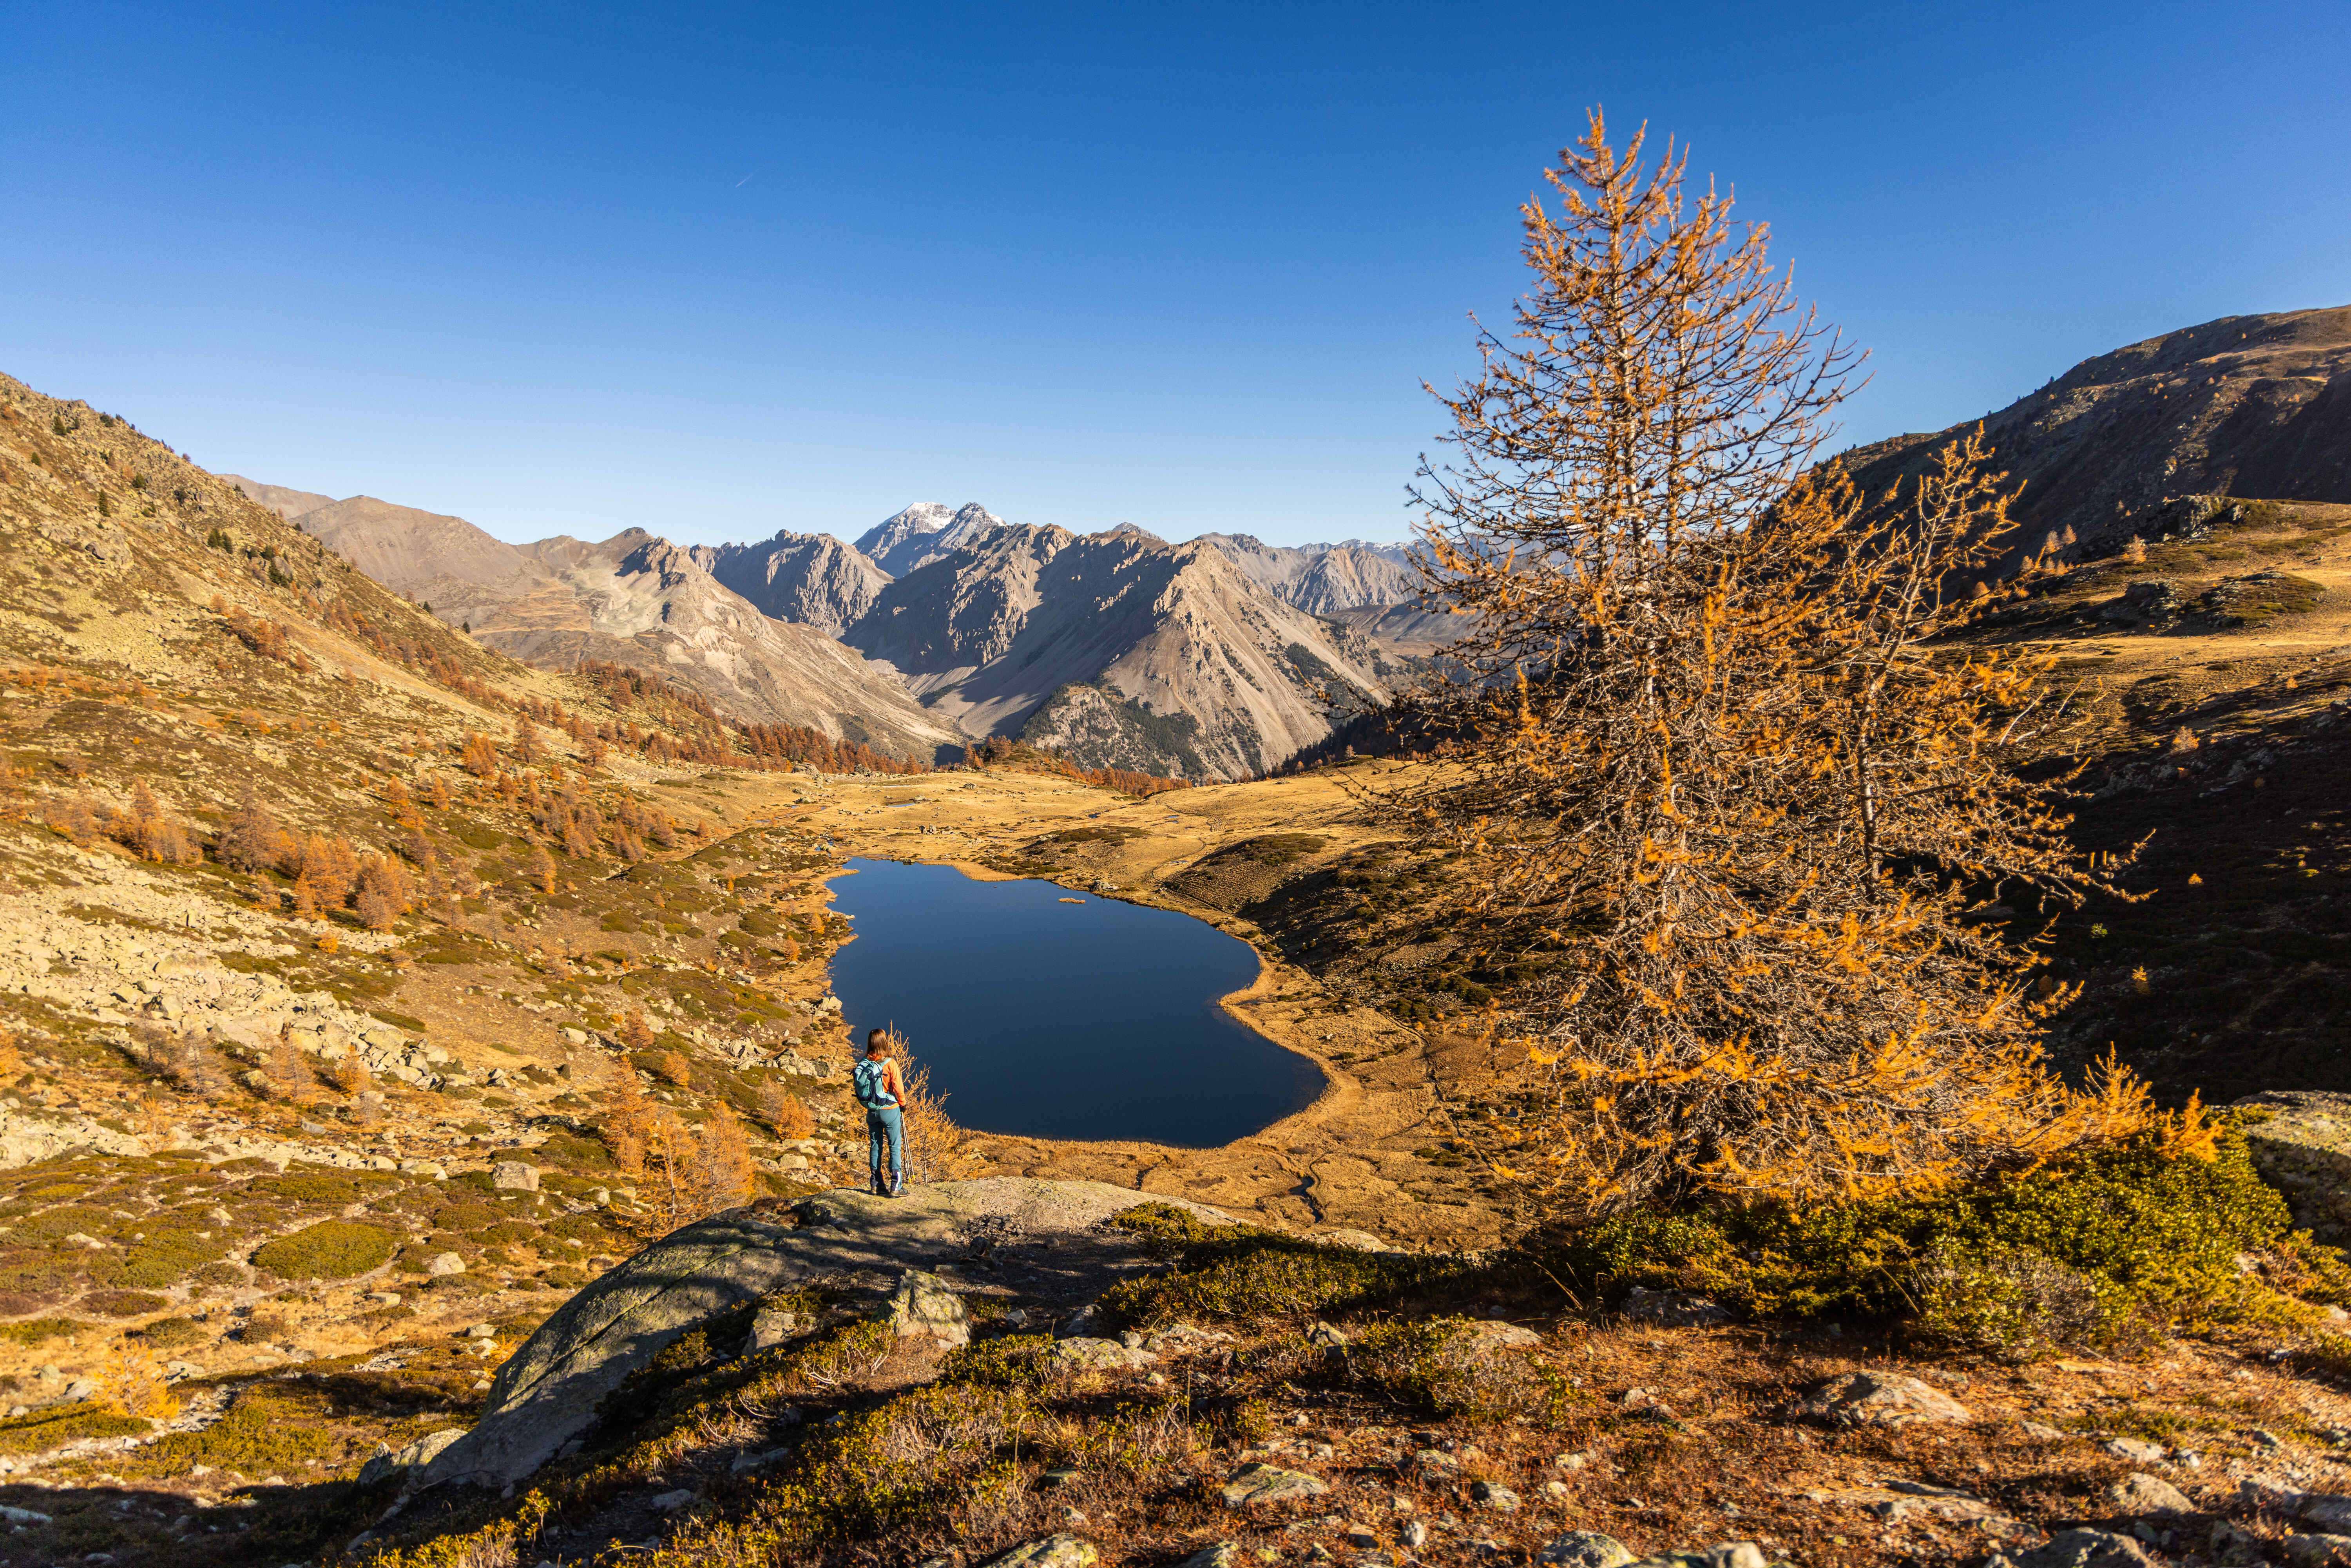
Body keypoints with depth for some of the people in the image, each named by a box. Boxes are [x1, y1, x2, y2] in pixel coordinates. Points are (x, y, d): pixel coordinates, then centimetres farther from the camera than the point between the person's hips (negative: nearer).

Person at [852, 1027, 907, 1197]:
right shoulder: (890, 1064, -16)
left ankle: (877, 1185, 17)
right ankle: (896, 1186, 2)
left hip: (871, 1111, 4)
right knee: (895, 1146, 3)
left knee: (875, 1146, 13)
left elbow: (859, 1086, 3)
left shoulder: (863, 1065, -4)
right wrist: (903, 1103, 6)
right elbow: (898, 1087, -12)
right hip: (890, 1111, -4)